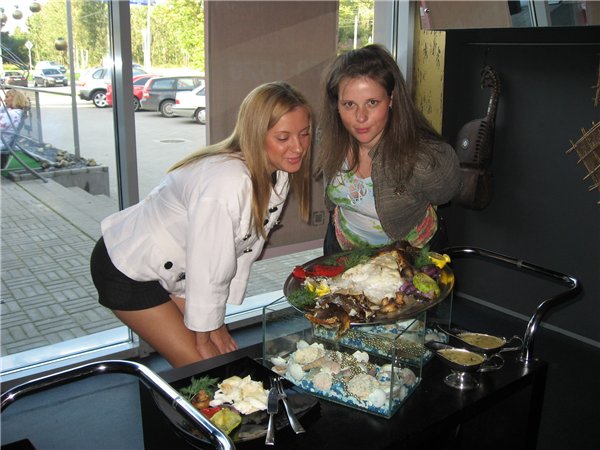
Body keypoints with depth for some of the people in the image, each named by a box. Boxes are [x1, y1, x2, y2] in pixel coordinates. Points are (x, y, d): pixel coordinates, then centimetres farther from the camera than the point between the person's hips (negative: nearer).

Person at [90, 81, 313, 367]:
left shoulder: (278, 174, -9)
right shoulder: (225, 183, -36)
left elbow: (244, 251, -2)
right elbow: (207, 271, -26)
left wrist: (218, 323, 1)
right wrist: (204, 337, -11)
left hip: (174, 271, 8)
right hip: (127, 270, -7)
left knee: (227, 356, 8)